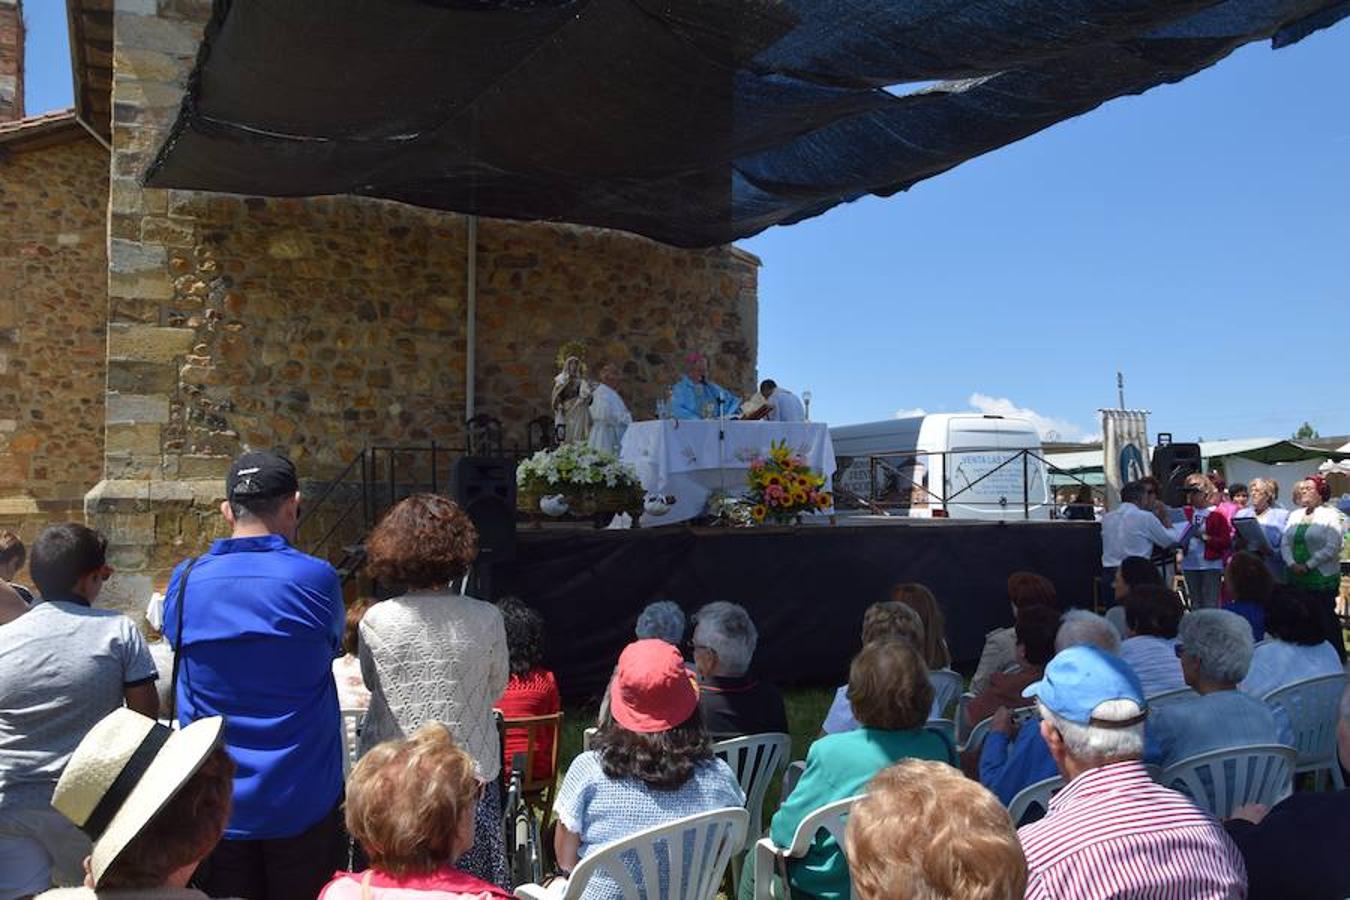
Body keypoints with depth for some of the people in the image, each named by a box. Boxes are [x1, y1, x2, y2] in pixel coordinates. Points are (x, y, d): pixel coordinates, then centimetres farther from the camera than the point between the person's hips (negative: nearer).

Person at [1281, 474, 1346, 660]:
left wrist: (1308, 565, -17)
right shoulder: (1295, 515, 12)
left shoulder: (1331, 515, -6)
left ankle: (1337, 658, 12)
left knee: (1325, 620, 0)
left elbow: (1332, 548, -14)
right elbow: (1285, 543, 6)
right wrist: (1291, 564, -10)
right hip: (1296, 579, 5)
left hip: (1323, 579, -5)